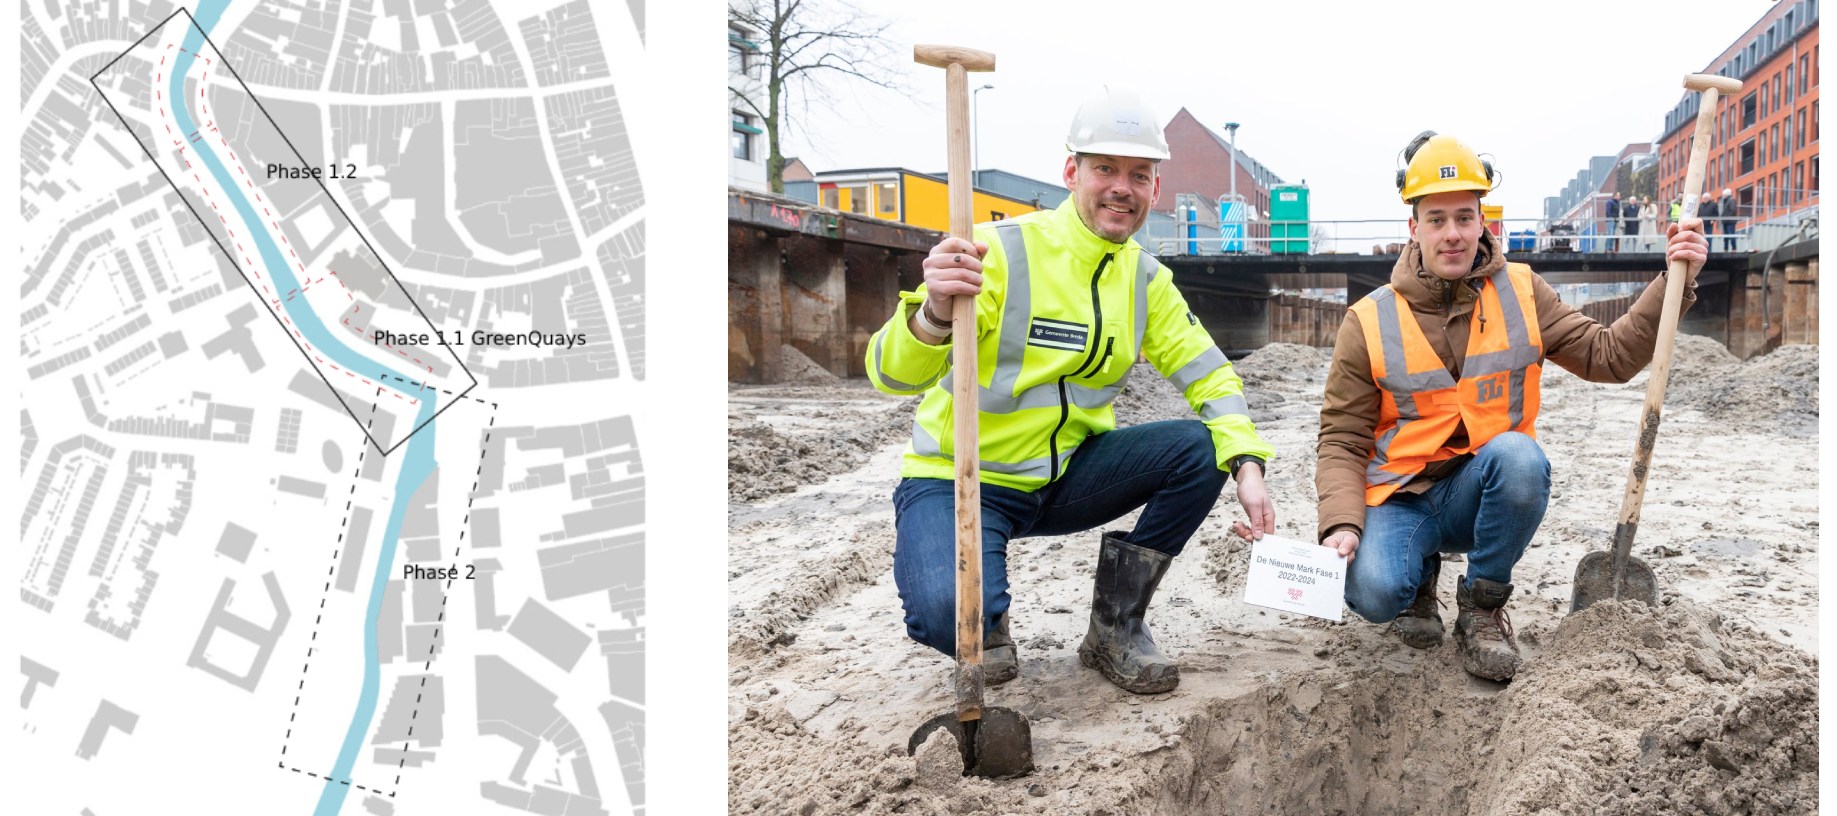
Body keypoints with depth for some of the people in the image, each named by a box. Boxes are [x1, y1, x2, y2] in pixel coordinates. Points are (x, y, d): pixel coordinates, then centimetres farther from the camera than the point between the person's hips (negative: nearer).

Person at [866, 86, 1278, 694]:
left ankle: (1115, 629, 0)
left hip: (1064, 478, 6)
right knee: (949, 614, -34)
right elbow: (892, 375, -25)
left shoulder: (1144, 278, 4)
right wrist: (934, 314, -48)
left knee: (1202, 450, -16)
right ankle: (985, 624, 6)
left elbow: (1208, 375, 2)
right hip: (960, 480, -6)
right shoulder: (1000, 252, -18)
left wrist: (1248, 466, -16)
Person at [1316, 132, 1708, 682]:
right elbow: (1341, 441, -6)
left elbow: (1609, 357, 3)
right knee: (1374, 592, -32)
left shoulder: (1520, 294, 3)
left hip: (1483, 493, 2)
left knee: (1518, 454, -34)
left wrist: (1673, 285, -9)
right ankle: (1421, 575, 10)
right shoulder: (1370, 322, -5)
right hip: (1400, 500, -2)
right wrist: (1341, 524, -21)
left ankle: (1482, 606, -8)